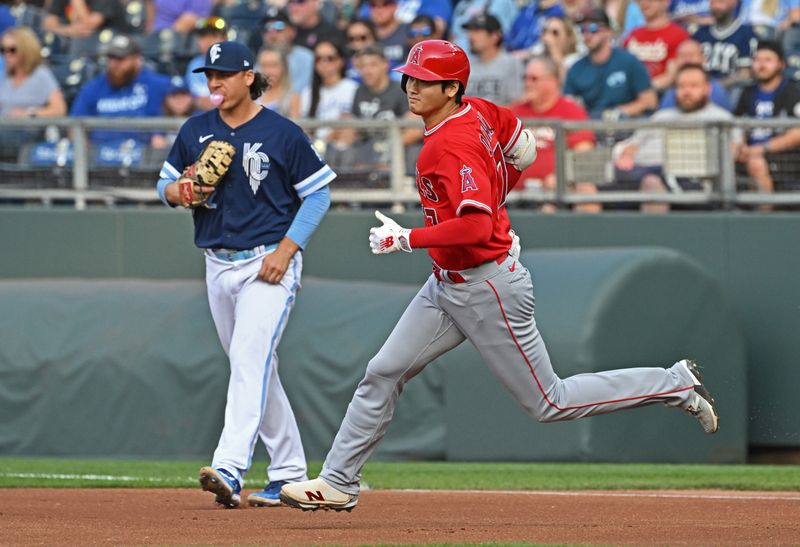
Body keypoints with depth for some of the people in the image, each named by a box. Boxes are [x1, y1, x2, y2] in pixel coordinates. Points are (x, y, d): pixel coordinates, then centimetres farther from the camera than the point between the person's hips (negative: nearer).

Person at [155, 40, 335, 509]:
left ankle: (230, 469, -33)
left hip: (269, 263, -6)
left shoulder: (282, 133, -7)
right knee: (254, 369, 12)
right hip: (219, 266, 6)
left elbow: (318, 194, -3)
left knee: (250, 359, -20)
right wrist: (179, 191, -10)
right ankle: (289, 474, 22)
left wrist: (286, 249, -13)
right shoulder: (195, 132, 7)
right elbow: (166, 183, 15)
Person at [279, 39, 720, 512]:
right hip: (448, 284, 10)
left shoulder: (453, 146, -25)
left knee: (549, 403, 1)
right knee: (383, 374, 7)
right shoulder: (478, 112, 2)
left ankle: (676, 386, 8)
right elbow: (523, 152, 17)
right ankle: (338, 482, 13)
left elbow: (475, 227, -34)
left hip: (487, 289, -10)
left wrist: (406, 239, -28)